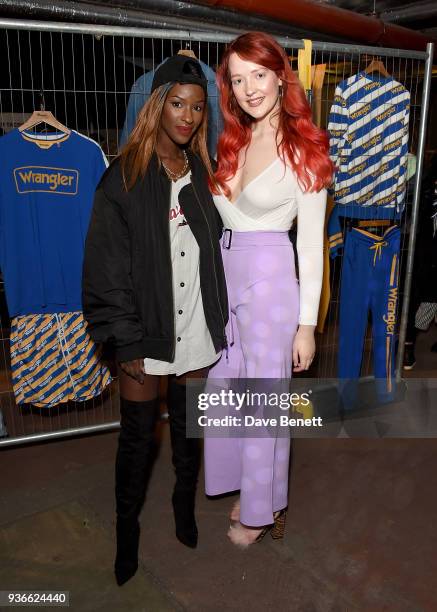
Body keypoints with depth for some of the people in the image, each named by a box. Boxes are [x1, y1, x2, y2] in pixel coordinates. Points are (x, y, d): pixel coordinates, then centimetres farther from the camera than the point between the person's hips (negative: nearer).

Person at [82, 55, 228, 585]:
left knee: (188, 427, 18)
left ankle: (185, 502, 44)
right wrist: (127, 342, -12)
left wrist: (218, 322, 3)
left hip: (197, 329, 4)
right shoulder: (123, 179, -7)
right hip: (146, 333, -3)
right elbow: (107, 269, -10)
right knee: (137, 437, 9)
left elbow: (216, 253, 7)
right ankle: (127, 525, 34)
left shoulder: (203, 174, 6)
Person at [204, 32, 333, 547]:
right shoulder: (230, 141, 9)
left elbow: (312, 243, -10)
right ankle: (247, 486, 41)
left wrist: (307, 323, -11)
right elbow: (218, 213, 13)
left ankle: (263, 509, 30)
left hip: (269, 280, -6)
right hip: (223, 275, 7)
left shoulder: (303, 148, -8)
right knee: (226, 390, 16)